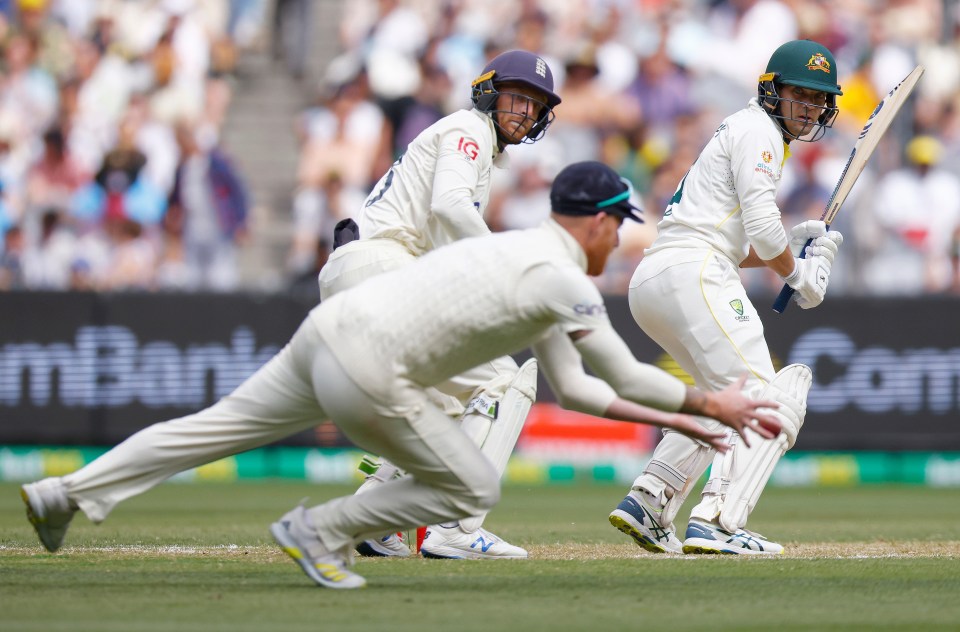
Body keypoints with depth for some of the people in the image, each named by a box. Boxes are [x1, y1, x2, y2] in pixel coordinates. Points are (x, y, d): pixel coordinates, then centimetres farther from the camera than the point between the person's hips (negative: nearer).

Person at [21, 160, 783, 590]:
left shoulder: (525, 256, 24)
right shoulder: (563, 279, -6)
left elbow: (573, 386, 27)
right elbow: (624, 376, -4)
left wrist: (674, 418, 27)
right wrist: (707, 401, 8)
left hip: (325, 330, 9)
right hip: (369, 372, -9)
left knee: (215, 429, 18)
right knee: (473, 487, 5)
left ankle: (67, 494, 18)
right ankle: (321, 531, 8)